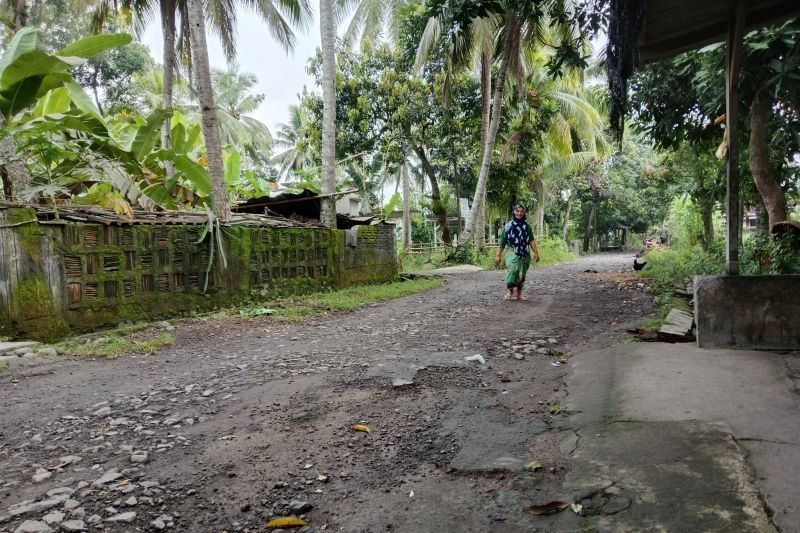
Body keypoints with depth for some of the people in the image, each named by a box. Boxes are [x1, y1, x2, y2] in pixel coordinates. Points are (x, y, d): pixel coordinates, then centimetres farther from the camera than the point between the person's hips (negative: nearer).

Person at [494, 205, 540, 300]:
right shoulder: (508, 225, 4)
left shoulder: (527, 226, 10)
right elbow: (502, 241, 4)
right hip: (513, 252, -3)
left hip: (524, 253, 3)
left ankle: (519, 293, 24)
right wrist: (498, 255, 0)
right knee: (513, 270, -25)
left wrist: (536, 252, -1)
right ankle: (510, 291, -11)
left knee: (522, 274, 8)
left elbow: (531, 240, 9)